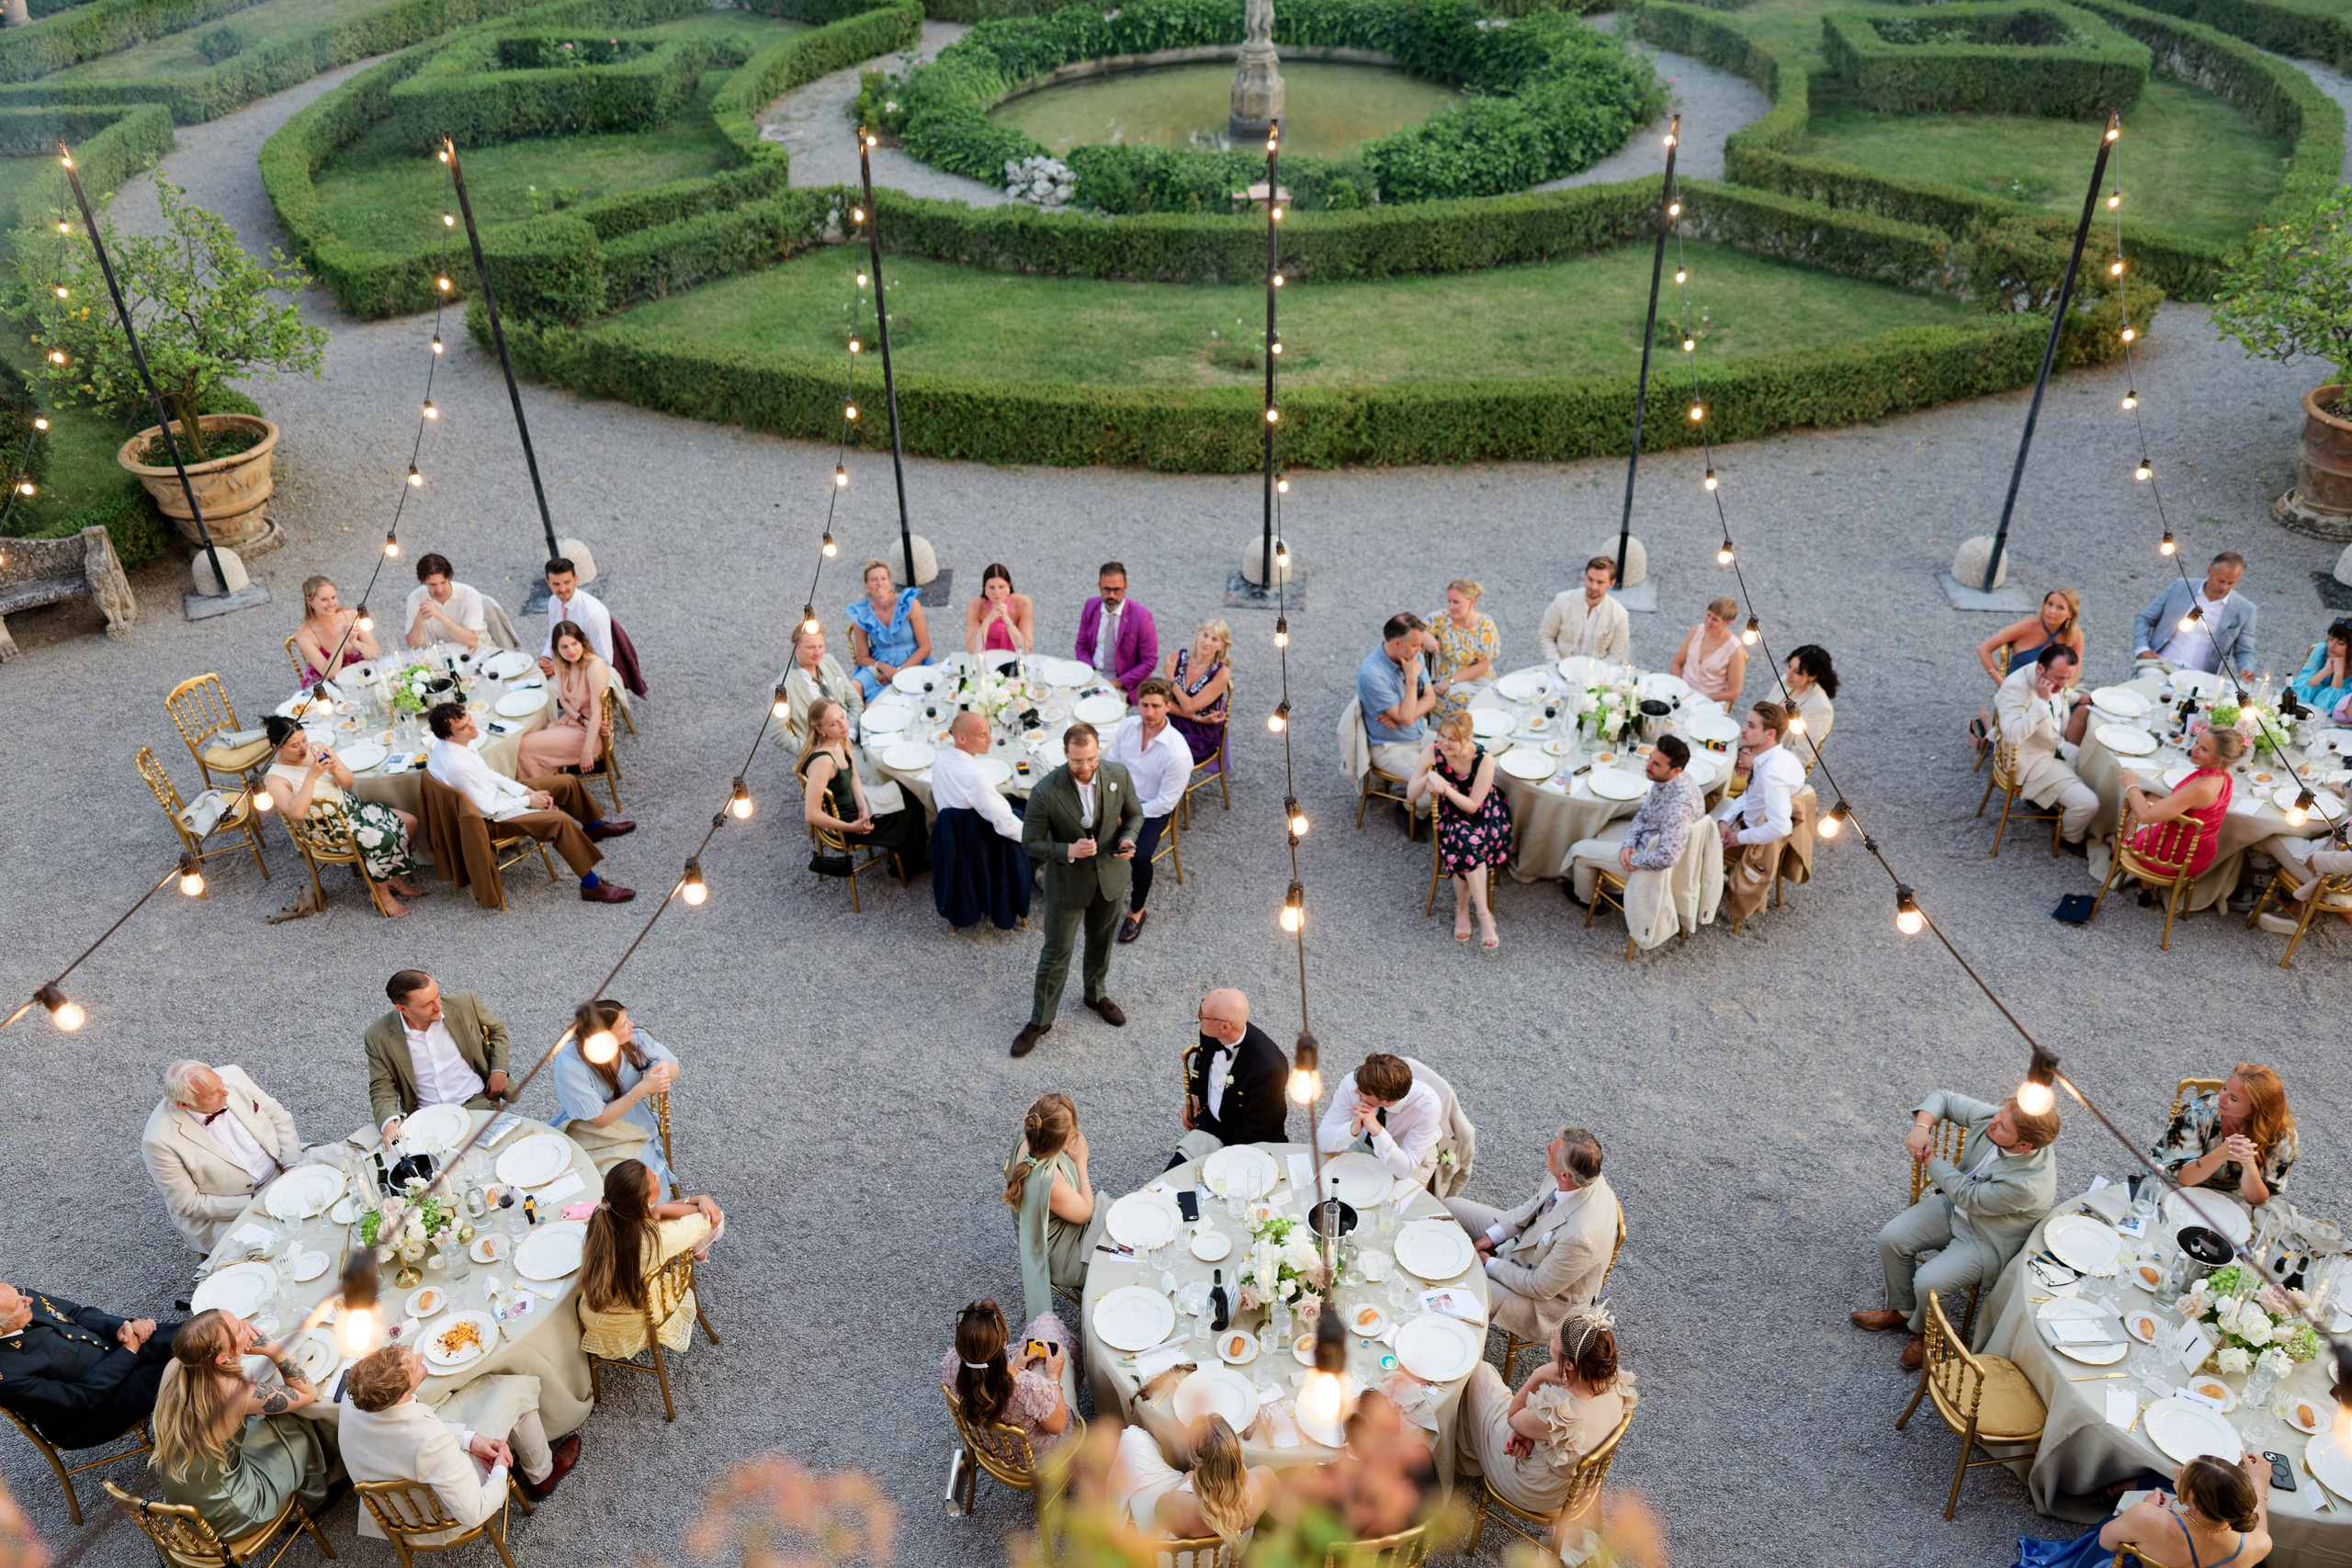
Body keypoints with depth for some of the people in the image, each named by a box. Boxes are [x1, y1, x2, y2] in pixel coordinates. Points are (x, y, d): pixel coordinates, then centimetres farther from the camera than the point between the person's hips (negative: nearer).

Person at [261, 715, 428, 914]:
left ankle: (395, 878, 9)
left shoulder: (317, 750, 0)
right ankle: (381, 893, -6)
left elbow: (348, 783, 3)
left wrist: (335, 769, -19)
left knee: (408, 823, -7)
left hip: (352, 806, 7)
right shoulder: (275, 778, -15)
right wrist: (312, 775, -34)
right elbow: (295, 811, -32)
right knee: (383, 839, -27)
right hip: (328, 827, -7)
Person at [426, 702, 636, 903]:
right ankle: (591, 886, -20)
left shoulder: (456, 741, -7)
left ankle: (593, 828, 38)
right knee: (560, 820, -26)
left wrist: (526, 790, -2)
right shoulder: (458, 766, -35)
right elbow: (487, 808, -25)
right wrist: (528, 801, -14)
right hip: (491, 817, -10)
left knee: (568, 782, 12)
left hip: (495, 790, 10)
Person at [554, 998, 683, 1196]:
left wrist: (666, 1068, -22)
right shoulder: (569, 1064, -23)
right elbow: (600, 1119, -18)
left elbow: (673, 1067, 3)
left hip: (635, 1134, 3)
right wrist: (642, 1089, -28)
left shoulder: (635, 1038, -14)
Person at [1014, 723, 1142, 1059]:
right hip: (1067, 884, -4)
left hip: (1111, 879, 4)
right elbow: (1031, 843, -17)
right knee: (1056, 954, 10)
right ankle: (1040, 1020, 29)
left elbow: (1134, 814, 1)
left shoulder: (1118, 775, -17)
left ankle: (1096, 994, 53)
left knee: (1101, 942, 26)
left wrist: (1128, 839, -20)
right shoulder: (1045, 794, -28)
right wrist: (1068, 851, -33)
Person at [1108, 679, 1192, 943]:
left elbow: (1165, 802, -18)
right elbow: (1111, 764, 4)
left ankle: (1137, 910, 3)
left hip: (1153, 809, -4)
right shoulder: (1127, 726, -9)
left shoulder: (1178, 753, -25)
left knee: (1140, 856, -27)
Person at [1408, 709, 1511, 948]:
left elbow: (1472, 806, -18)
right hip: (1452, 815, 2)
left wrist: (1444, 786, -30)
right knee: (1465, 842, -32)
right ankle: (1483, 914, -22)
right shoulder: (1433, 751, -16)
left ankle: (1463, 907, -15)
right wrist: (1429, 777, -32)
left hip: (1484, 814, -2)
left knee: (1464, 847, -33)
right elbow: (1410, 794, -13)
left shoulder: (1483, 759, -22)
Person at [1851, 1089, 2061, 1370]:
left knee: (1929, 1282, -21)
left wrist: (1929, 1159, -19)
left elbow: (1968, 1196, -26)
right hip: (1955, 1205, 7)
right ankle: (1902, 1310, 22)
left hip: (1988, 1240, -7)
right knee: (1891, 1238, -5)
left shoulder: (2030, 1185, -38)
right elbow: (1944, 1097, -5)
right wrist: (1922, 1126, -24)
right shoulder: (1990, 1117, -22)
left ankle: (1927, 1333, 16)